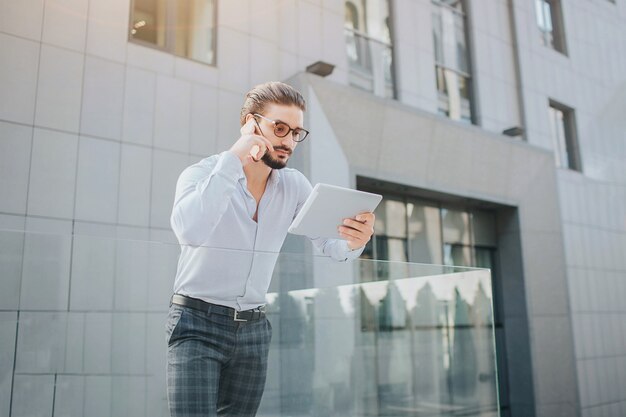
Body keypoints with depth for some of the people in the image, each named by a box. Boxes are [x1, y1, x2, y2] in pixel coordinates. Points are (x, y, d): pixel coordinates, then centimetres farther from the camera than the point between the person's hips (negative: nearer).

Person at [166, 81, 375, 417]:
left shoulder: (295, 185, 0)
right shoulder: (202, 174, -12)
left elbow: (331, 246, -5)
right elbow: (189, 231, -33)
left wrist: (354, 241, -28)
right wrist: (233, 160, -31)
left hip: (254, 328, 4)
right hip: (197, 323, -4)